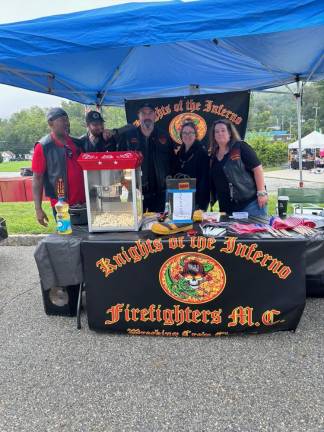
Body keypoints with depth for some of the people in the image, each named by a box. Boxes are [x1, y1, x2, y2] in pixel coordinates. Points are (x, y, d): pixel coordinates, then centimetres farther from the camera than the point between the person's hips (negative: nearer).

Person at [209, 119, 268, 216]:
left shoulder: (240, 147, -4)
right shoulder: (213, 156, 12)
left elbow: (257, 168, -10)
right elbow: (212, 182, 18)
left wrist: (261, 192, -15)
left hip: (250, 202, -5)